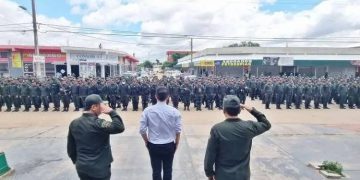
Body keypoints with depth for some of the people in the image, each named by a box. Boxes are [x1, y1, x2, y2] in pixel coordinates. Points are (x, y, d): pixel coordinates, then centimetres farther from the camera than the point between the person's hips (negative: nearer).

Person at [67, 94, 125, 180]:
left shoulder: (74, 123, -1)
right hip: (99, 169, -6)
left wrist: (77, 162, 21)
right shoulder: (98, 123, -23)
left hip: (82, 168, 7)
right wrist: (111, 112, -19)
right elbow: (120, 127, -29)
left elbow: (71, 148, 7)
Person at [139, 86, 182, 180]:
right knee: (168, 170, 18)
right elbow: (178, 130, -9)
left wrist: (146, 141, 11)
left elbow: (142, 129, -8)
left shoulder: (147, 110, -12)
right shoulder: (174, 111, -13)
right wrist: (176, 143, 9)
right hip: (169, 145, 0)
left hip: (153, 145, 0)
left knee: (156, 170, 16)